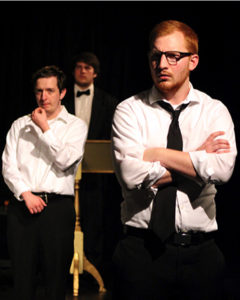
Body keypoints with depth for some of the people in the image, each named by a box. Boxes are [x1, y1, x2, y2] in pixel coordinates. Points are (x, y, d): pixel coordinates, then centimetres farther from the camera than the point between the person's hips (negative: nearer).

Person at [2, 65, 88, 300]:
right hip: (22, 205, 2)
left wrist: (45, 128, -5)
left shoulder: (75, 126, 8)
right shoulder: (20, 125, 14)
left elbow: (65, 161, -7)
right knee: (22, 274, 1)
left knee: (56, 274, -1)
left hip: (58, 206, -2)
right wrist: (25, 193, -8)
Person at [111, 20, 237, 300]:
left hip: (201, 253, 2)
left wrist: (154, 153, -10)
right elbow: (131, 175, -15)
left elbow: (222, 169, -14)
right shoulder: (129, 111, 0)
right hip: (141, 251, -1)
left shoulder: (214, 111, 4)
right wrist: (196, 159, -8)